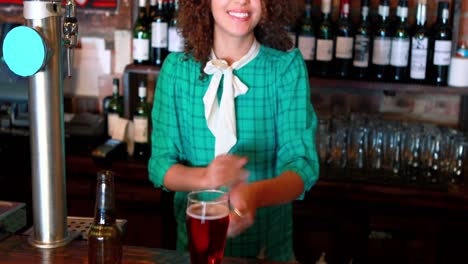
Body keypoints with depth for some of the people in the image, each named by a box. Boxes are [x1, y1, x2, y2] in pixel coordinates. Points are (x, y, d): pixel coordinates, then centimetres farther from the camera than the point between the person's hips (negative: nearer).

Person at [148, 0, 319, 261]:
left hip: (269, 242, 0)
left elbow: (302, 164, -18)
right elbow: (160, 165, -7)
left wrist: (256, 194, -39)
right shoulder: (177, 67, -9)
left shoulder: (287, 66, -12)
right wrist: (204, 177, -28)